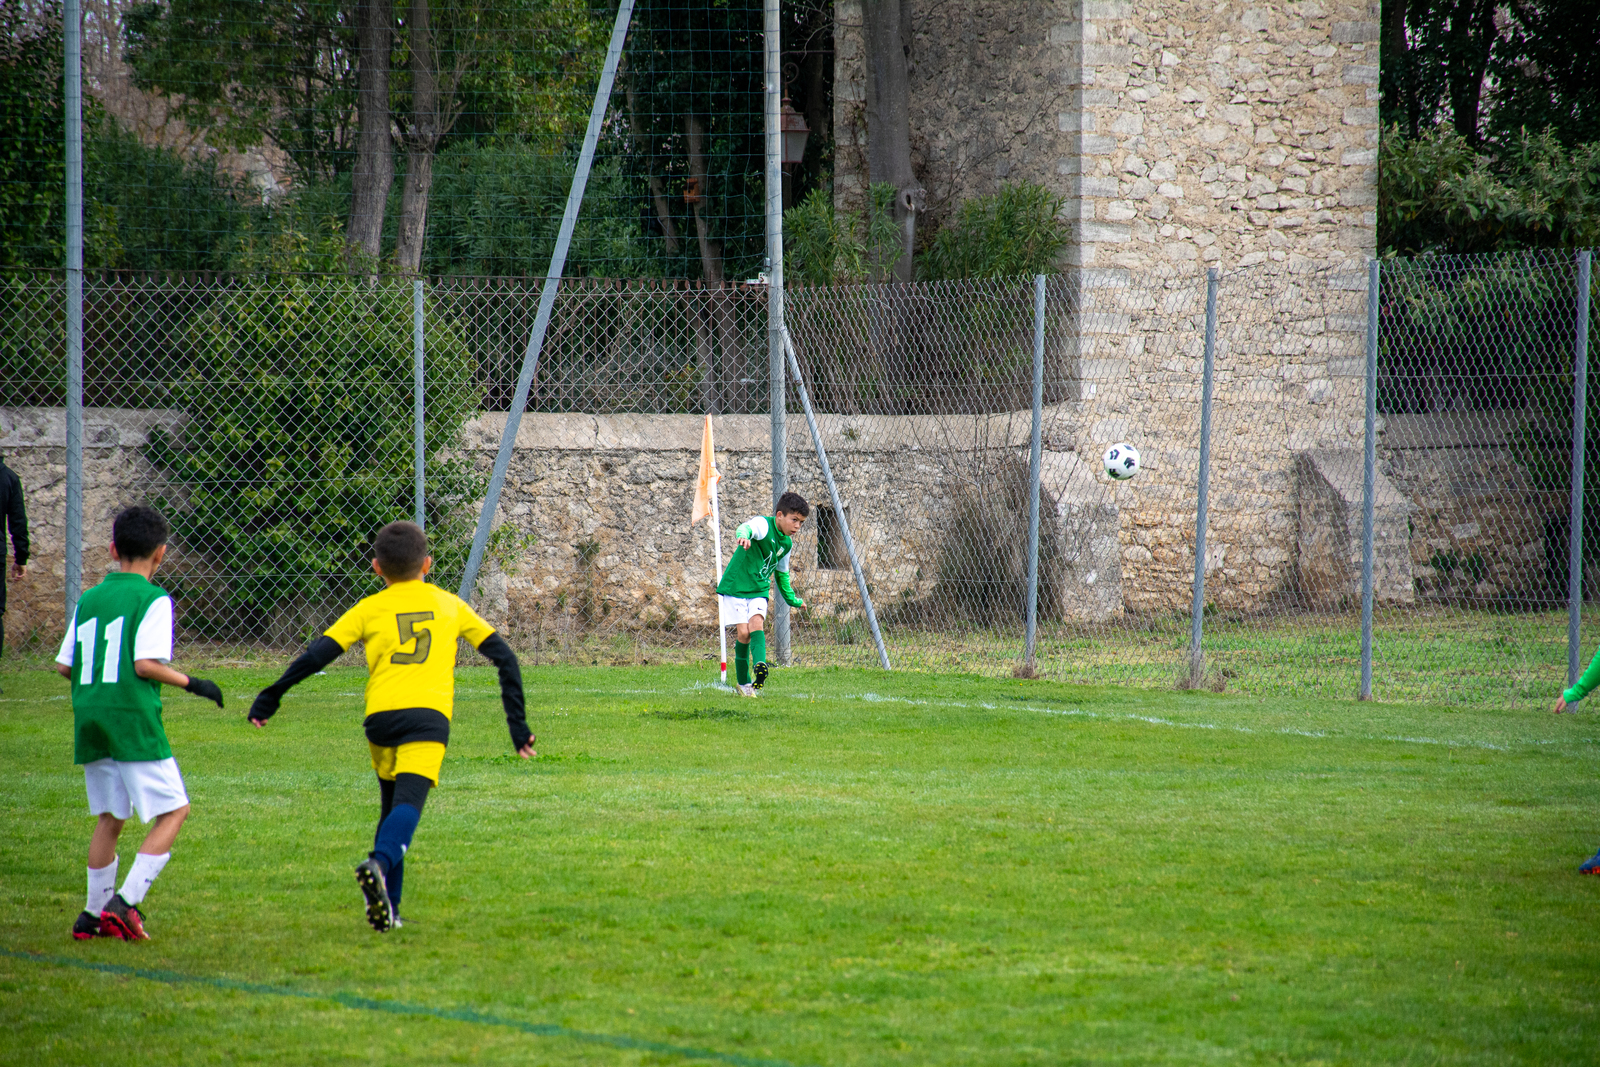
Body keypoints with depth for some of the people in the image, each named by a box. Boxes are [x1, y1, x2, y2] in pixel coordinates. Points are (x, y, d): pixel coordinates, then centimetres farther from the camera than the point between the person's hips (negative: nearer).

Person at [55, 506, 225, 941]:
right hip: (133, 719, -7)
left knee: (109, 818, 17)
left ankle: (94, 914, 16)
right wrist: (191, 683, -4)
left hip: (89, 721, 7)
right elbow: (146, 663, -16)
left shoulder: (88, 600, 12)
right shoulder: (153, 599, -6)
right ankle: (126, 902, -10)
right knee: (173, 810, 2)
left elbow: (64, 666, 11)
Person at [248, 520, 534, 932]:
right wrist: (517, 724, 24)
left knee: (391, 807, 20)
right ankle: (379, 865, -46)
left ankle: (388, 906, 16)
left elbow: (318, 655, 6)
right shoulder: (449, 605, 20)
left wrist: (271, 698, 13)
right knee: (408, 803, -17)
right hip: (430, 714, -2)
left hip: (381, 715, 2)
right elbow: (504, 657, 20)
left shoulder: (369, 610, 15)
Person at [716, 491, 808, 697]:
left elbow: (781, 572, 25)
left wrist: (792, 600, 32)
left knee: (756, 624, -21)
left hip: (759, 591, 5)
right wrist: (743, 535, -65)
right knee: (743, 632, -10)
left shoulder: (787, 543, 8)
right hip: (734, 587, -5)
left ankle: (760, 667, -38)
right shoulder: (763, 524, -15)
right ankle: (742, 682, 5)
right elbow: (747, 528, -40)